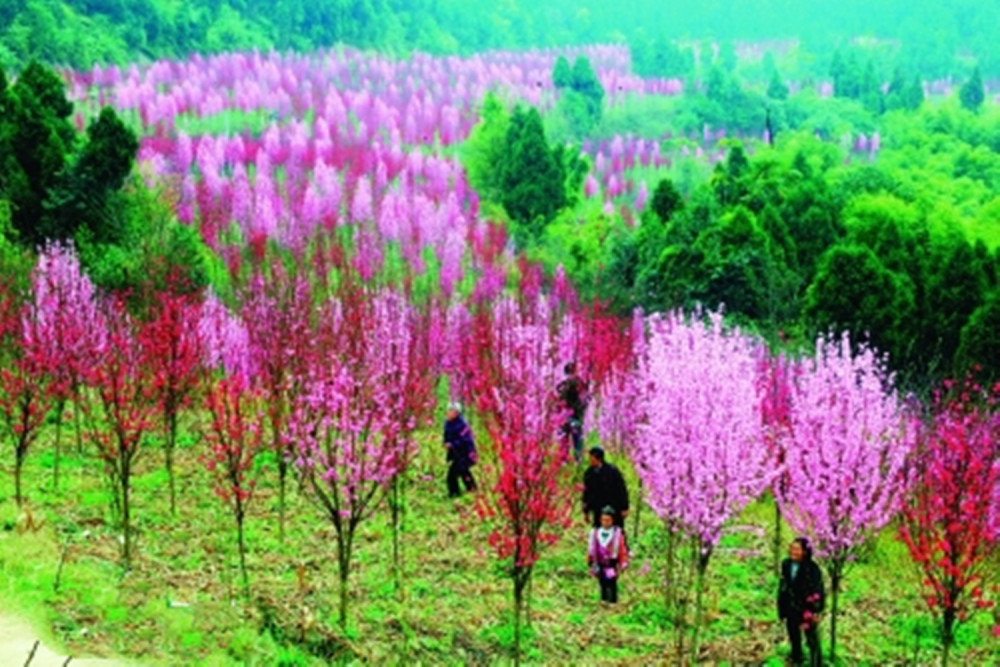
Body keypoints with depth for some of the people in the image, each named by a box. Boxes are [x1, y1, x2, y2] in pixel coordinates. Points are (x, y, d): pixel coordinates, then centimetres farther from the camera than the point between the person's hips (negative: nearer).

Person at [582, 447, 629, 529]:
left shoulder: (612, 471, -12)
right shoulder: (589, 473, 1)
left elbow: (622, 489, -8)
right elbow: (587, 492, 9)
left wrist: (624, 508, -10)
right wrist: (586, 510, 11)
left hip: (614, 510, -3)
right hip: (598, 512, 4)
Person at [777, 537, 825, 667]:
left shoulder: (812, 568, -18)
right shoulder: (786, 565, -1)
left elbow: (818, 591, -13)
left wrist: (816, 611, -14)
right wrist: (782, 610, 12)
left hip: (807, 610, -6)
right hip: (791, 610, 6)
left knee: (812, 640, 1)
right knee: (794, 638, 19)